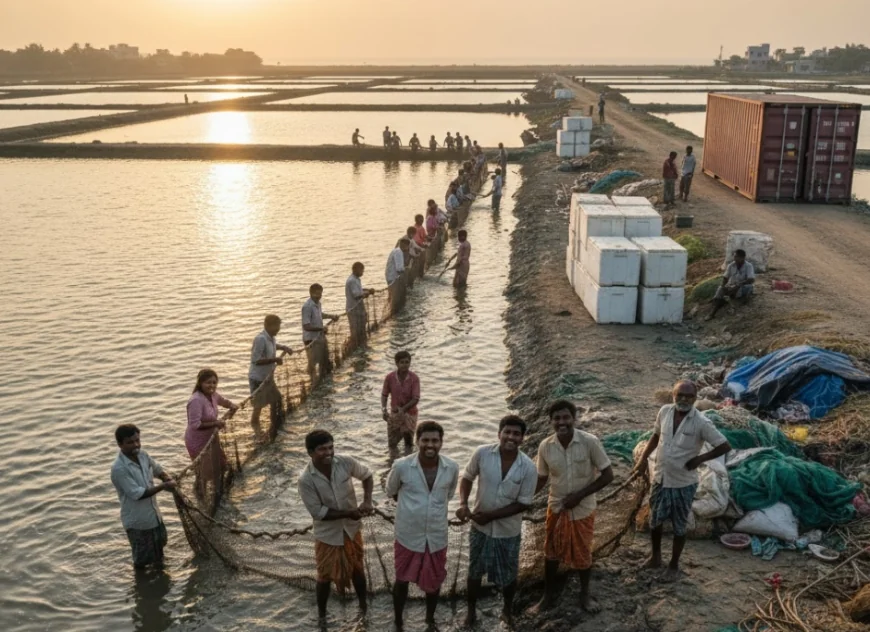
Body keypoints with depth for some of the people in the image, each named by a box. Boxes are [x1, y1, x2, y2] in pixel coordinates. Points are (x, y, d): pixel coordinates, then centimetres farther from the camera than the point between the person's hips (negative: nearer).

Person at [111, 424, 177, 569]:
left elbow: (157, 469, 10)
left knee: (159, 545, 29)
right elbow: (137, 494, -29)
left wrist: (168, 480, -12)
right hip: (137, 519, -7)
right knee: (142, 557, 12)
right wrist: (163, 486, -30)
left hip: (153, 513, 7)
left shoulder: (143, 455, -7)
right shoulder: (119, 469, -29)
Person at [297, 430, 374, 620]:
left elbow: (367, 476, 1)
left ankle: (363, 607, 46)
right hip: (327, 535, -3)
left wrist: (367, 501, -14)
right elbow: (318, 512, -21)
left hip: (351, 529, 3)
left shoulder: (346, 462, -17)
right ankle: (322, 615, 40)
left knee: (358, 570, 22)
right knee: (325, 577, 15)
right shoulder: (306, 480, -25)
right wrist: (348, 513, -25)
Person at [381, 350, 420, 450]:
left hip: (410, 412, -1)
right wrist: (383, 409, -20)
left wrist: (403, 409, -30)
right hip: (394, 412, 1)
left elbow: (416, 399, -20)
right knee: (392, 444, 6)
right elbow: (384, 395, -4)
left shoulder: (414, 378, -19)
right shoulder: (389, 377, -15)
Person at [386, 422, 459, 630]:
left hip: (437, 537, 2)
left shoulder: (452, 468, -13)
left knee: (434, 581, 20)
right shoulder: (401, 466, -19)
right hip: (408, 536, -2)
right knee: (402, 581, 16)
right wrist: (411, 506, 3)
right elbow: (391, 492, 2)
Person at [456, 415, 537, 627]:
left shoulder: (528, 468, -21)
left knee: (508, 576, 19)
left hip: (508, 530, 0)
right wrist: (463, 503, -18)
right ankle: (471, 611, 43)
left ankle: (508, 610, 47)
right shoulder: (482, 453, -18)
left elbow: (523, 504, -14)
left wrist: (491, 515, -19)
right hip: (480, 527, 1)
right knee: (475, 572, 19)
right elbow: (467, 477, -2)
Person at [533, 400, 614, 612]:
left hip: (583, 509, -2)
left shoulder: (590, 442, -22)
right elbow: (542, 478, 2)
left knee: (583, 554, 15)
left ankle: (584, 594, 40)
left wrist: (580, 495, -20)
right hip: (556, 508, 2)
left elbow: (608, 475, -15)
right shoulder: (545, 447, -14)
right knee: (551, 552, 17)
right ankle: (549, 594, 39)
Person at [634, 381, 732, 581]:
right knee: (655, 520, 19)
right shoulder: (664, 412, -7)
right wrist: (644, 457, 2)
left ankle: (674, 565, 32)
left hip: (683, 483, -4)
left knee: (679, 526, 13)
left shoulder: (701, 423, -21)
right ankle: (656, 557, 41)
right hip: (660, 478, 5)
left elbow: (725, 447, -15)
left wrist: (699, 459, -17)